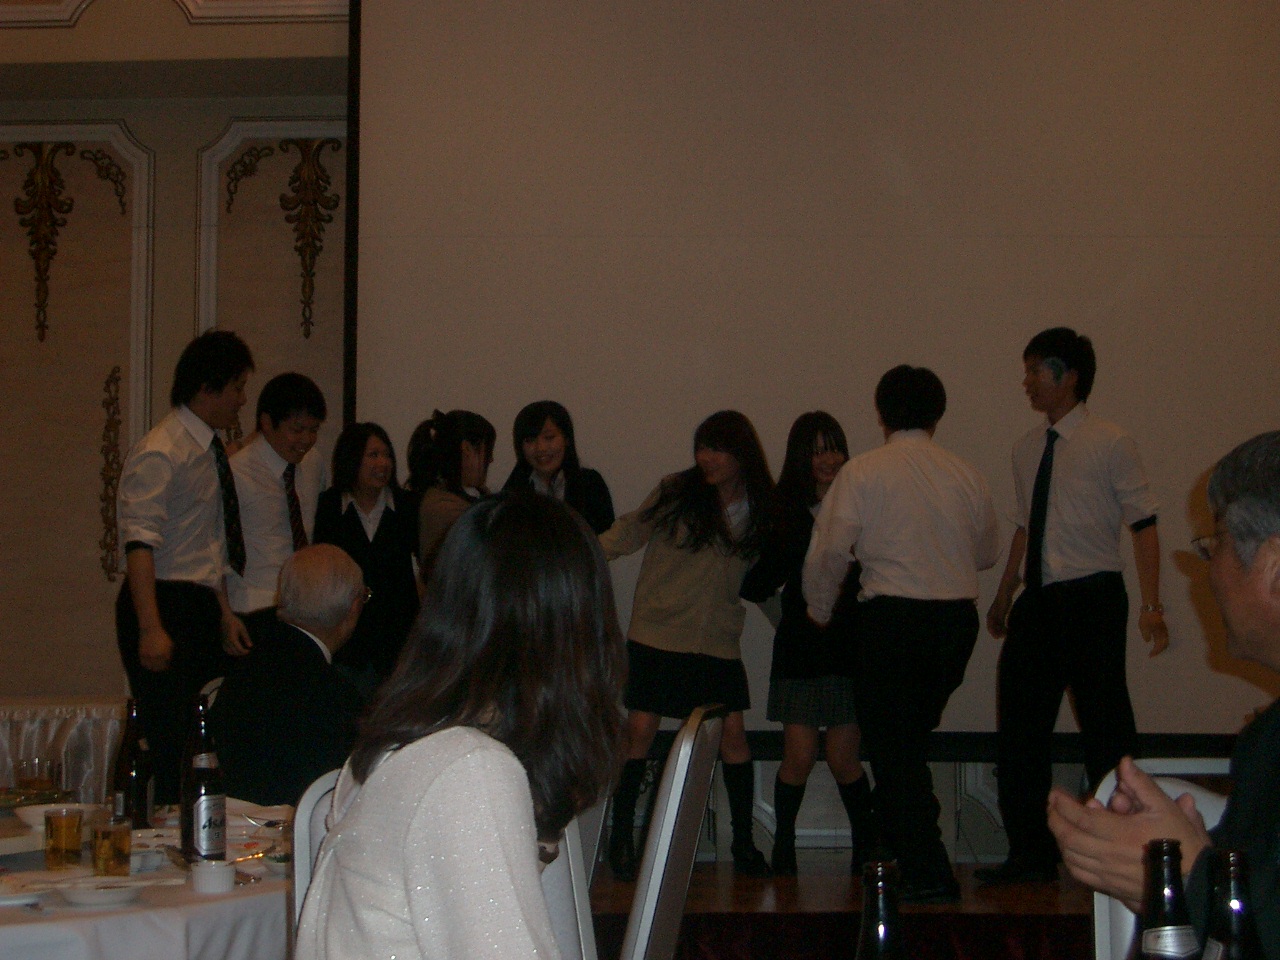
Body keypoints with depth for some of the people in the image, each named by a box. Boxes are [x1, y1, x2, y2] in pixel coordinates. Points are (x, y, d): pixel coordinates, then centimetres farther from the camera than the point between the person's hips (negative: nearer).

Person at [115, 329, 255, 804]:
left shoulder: (211, 450, 15)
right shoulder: (160, 453, -13)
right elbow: (139, 543, -21)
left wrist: (224, 611, 16)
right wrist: (150, 629, -29)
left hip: (202, 608, 9)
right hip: (167, 607, -9)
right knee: (174, 747, -10)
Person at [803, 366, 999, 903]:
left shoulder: (863, 472, -5)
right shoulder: (966, 476, 7)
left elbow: (830, 551, -10)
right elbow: (988, 552, 18)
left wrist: (820, 610, 8)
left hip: (892, 618, -5)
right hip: (957, 618, 5)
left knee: (892, 748, 3)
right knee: (911, 742, 20)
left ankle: (929, 876, -1)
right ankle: (911, 853, 25)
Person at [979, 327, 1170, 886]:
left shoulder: (1110, 445, -6)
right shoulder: (1027, 450, 13)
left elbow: (1144, 525, -9)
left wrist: (1151, 607, -17)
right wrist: (1004, 597, 21)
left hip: (1092, 599, -7)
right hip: (1038, 603, 7)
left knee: (1105, 728, -2)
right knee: (1019, 730, 8)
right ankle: (1031, 855, 19)